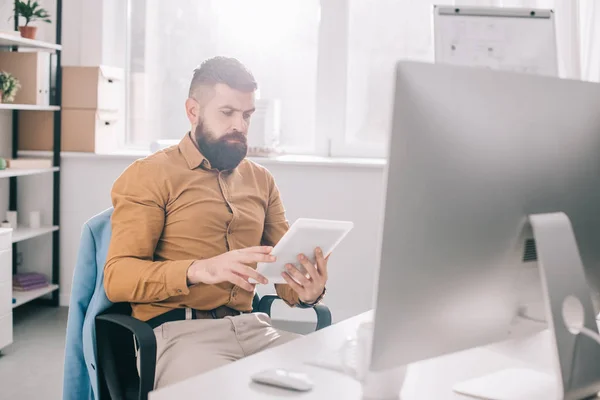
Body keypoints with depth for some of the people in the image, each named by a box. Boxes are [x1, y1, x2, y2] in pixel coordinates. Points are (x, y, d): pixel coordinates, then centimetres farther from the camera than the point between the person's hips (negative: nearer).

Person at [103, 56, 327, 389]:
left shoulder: (261, 180, 17)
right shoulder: (149, 175, 1)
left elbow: (286, 265, 17)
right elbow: (117, 277, -8)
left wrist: (307, 292, -9)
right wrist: (199, 270, -25)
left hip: (252, 327, 5)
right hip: (178, 332, -5)